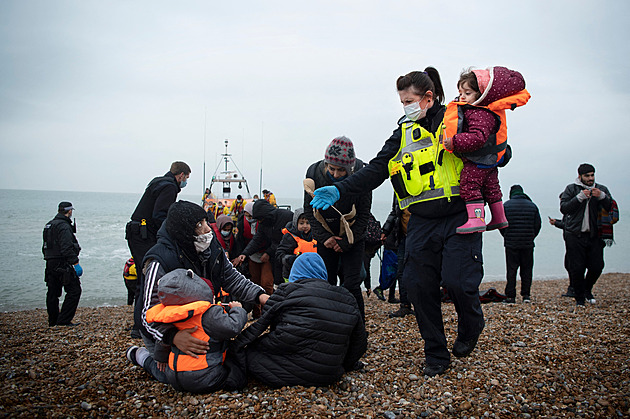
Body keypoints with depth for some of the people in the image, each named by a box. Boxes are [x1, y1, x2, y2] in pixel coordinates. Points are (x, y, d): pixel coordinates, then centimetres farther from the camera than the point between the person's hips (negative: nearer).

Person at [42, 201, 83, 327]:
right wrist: (76, 263, -22)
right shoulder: (64, 226, -14)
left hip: (50, 264, 10)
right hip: (62, 265, -10)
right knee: (74, 290, -5)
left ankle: (53, 321, 22)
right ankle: (64, 320, -7)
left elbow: (45, 247, 24)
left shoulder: (49, 225, 18)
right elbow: (67, 248, -23)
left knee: (53, 293, 14)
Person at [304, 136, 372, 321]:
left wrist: (345, 242, -13)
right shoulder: (314, 172, -14)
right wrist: (324, 237, -12)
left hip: (353, 238, -2)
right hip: (326, 238, 2)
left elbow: (364, 215, -11)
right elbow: (309, 209, -4)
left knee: (351, 285, -9)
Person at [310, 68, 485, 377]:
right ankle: (436, 354, 18)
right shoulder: (404, 133, 11)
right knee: (418, 284, 0)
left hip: (458, 217, -4)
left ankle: (470, 327, 22)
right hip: (422, 222, 4)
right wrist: (340, 190, -6)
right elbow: (376, 170, 5)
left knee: (457, 280, -14)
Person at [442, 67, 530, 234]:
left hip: (478, 161, -11)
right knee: (490, 187, 19)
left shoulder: (481, 114, -27)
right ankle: (499, 218, 32)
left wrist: (454, 142, -37)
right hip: (490, 160, 11)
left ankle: (476, 218, -18)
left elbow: (478, 138, -37)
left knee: (469, 184, -14)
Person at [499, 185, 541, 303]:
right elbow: (538, 225, 7)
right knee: (527, 269, 10)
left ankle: (510, 296, 3)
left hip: (511, 244, -2)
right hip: (528, 244, 2)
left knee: (511, 270, 2)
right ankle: (526, 295, 10)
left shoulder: (506, 205, -1)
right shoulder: (532, 206, 7)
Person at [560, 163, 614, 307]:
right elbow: (563, 208, -8)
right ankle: (579, 298, 13)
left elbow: (612, 208, 2)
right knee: (577, 269, -3)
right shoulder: (571, 189, 4)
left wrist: (602, 197, -15)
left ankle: (587, 290, 28)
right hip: (575, 235, -2)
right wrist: (580, 197, -17)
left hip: (594, 235, 2)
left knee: (597, 267, -1)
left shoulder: (602, 190, 11)